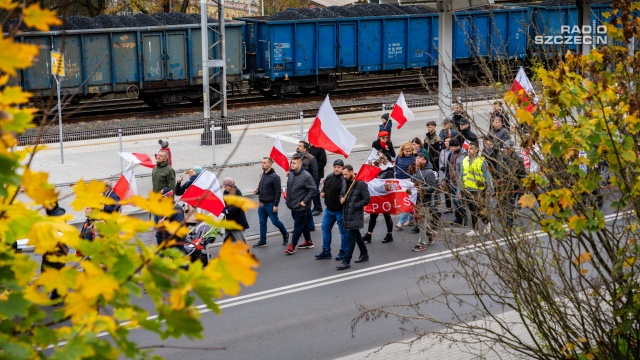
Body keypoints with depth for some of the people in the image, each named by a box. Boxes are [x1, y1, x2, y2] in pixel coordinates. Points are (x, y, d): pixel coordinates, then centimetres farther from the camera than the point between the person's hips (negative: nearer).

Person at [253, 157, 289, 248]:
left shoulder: (275, 177, -15)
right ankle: (262, 241, 17)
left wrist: (276, 205, -18)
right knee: (262, 222, 10)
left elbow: (278, 192, -16)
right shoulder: (262, 175, 8)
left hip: (270, 205, -7)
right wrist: (257, 191, -2)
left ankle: (285, 234, 26)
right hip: (261, 204, 7)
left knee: (275, 222, 3)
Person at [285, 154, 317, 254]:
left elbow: (313, 190, -18)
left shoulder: (306, 176, -20)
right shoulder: (291, 174, 2)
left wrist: (305, 202, -17)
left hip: (301, 208, -8)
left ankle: (292, 246, 4)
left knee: (298, 227, -1)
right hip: (293, 206, 8)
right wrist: (288, 199, 11)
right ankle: (308, 242, 34)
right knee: (303, 225, 20)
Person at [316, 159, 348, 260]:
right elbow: (324, 187, 22)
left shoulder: (344, 180, -18)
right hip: (329, 209, 8)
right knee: (325, 229, 13)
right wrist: (322, 193, 3)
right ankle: (326, 251, 24)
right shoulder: (329, 177, 6)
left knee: (343, 231, 4)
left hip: (340, 210, -8)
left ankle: (343, 252, 16)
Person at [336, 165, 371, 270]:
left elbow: (367, 199, -14)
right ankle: (364, 254, 34)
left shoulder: (361, 184, -12)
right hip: (347, 214, 8)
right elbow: (343, 194, 23)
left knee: (352, 238, -7)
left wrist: (355, 206, -17)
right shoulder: (346, 183, 11)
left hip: (356, 215, -8)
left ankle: (346, 261, -9)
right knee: (356, 235, 19)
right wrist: (341, 199, 0)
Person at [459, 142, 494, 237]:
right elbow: (461, 175, 18)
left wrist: (490, 189, -6)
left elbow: (488, 176, -4)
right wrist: (459, 189, 16)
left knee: (477, 210, -7)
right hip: (466, 190, 6)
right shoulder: (465, 160, 11)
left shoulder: (481, 161, -7)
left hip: (477, 190, -6)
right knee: (472, 211, 10)